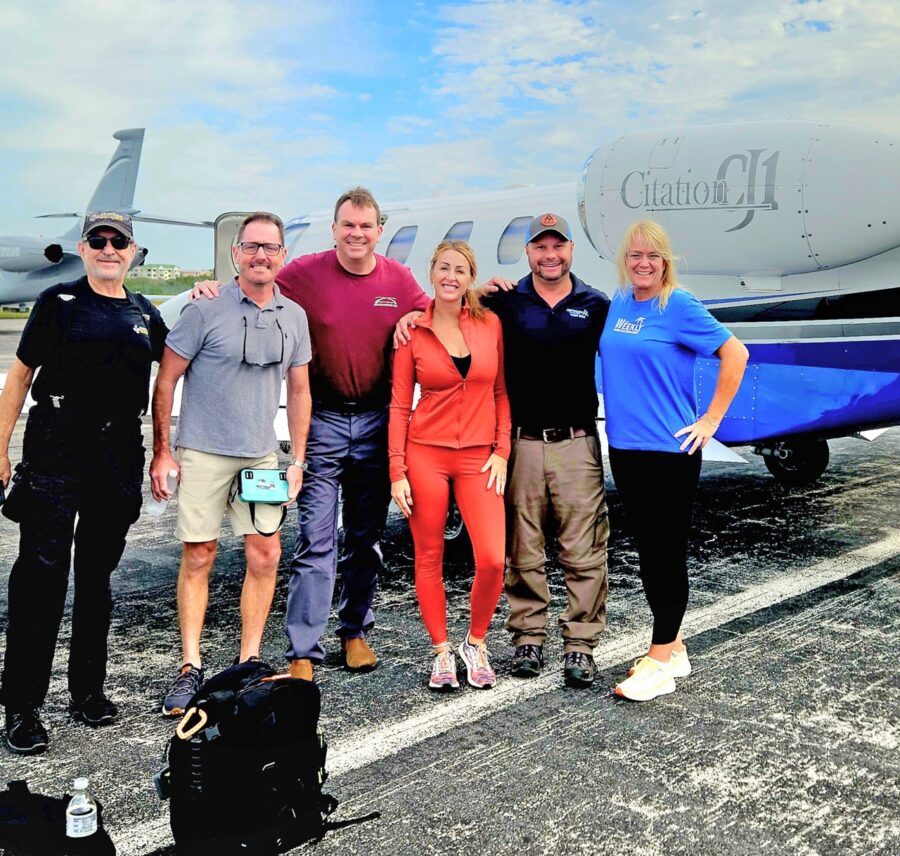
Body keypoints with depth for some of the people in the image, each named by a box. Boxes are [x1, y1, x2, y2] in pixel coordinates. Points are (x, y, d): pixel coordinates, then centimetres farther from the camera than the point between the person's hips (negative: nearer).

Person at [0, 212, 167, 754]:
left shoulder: (145, 314, 13)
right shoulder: (59, 302, 3)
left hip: (120, 457, 4)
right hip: (56, 451, -4)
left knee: (97, 575, 12)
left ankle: (88, 690, 23)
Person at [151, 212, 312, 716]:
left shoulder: (294, 317, 7)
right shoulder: (206, 309, -6)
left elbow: (299, 391, 13)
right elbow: (166, 381, -2)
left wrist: (298, 460, 8)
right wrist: (162, 452, -5)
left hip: (262, 456, 4)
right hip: (203, 452, -3)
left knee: (266, 557, 1)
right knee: (198, 558, 1)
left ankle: (249, 663, 15)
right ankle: (191, 669, 10)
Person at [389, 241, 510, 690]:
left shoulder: (490, 324, 3)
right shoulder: (413, 332, 0)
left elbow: (501, 392, 9)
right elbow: (399, 405, 1)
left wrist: (501, 450, 0)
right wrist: (397, 472, -4)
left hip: (478, 458, 1)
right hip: (426, 454, -1)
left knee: (492, 559, -8)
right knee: (429, 559, 5)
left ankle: (475, 643, 16)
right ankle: (441, 652, 22)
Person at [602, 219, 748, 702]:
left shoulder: (679, 306, -10)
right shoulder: (618, 304, 10)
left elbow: (735, 354, -11)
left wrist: (712, 418, -10)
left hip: (668, 450, -7)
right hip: (623, 447, 7)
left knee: (667, 554, 0)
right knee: (648, 552, 13)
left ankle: (660, 662, 8)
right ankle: (673, 648, 26)